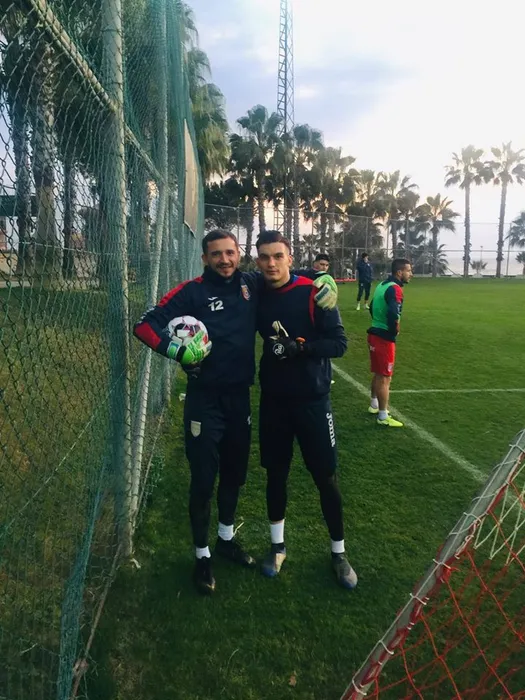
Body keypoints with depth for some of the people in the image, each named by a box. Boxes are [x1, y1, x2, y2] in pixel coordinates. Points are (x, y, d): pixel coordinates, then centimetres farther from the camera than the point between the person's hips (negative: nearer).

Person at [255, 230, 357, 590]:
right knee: (276, 473, 14)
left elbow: (339, 343, -12)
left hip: (312, 399, -3)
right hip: (273, 400, 4)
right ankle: (278, 546, 33)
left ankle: (339, 552, 26)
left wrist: (299, 347, -25)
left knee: (325, 477, 6)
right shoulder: (258, 297, 1)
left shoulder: (313, 293, -11)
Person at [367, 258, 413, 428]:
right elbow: (393, 314, -32)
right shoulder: (395, 289, -18)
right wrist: (394, 332, -15)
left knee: (378, 374, 23)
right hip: (384, 338, -9)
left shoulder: (383, 285, 10)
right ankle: (383, 417, 9)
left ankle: (374, 405, 38)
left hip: (375, 333, 9)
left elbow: (373, 307, 20)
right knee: (385, 377, 0)